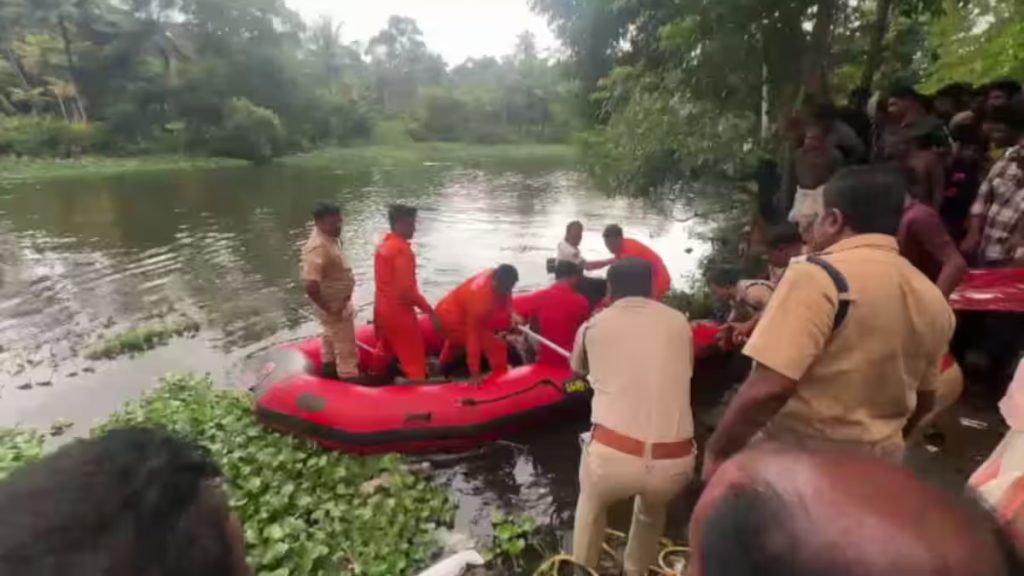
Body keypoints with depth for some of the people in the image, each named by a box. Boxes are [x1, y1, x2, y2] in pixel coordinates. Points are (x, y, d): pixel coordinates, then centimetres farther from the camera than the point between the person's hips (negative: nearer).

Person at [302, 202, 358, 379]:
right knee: (346, 350, 1)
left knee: (332, 339, 27)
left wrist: (345, 299, 11)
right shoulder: (318, 248, -31)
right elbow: (311, 287, -36)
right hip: (334, 306, -10)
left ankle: (330, 372, 46)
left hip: (339, 302, 10)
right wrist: (329, 309, -25)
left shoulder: (332, 239, 0)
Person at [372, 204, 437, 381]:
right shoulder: (402, 249, -22)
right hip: (399, 312, -9)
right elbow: (407, 290, -27)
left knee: (384, 352, 30)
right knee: (414, 360, 0)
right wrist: (429, 310, -21)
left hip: (382, 309, 9)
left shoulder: (383, 245, 5)